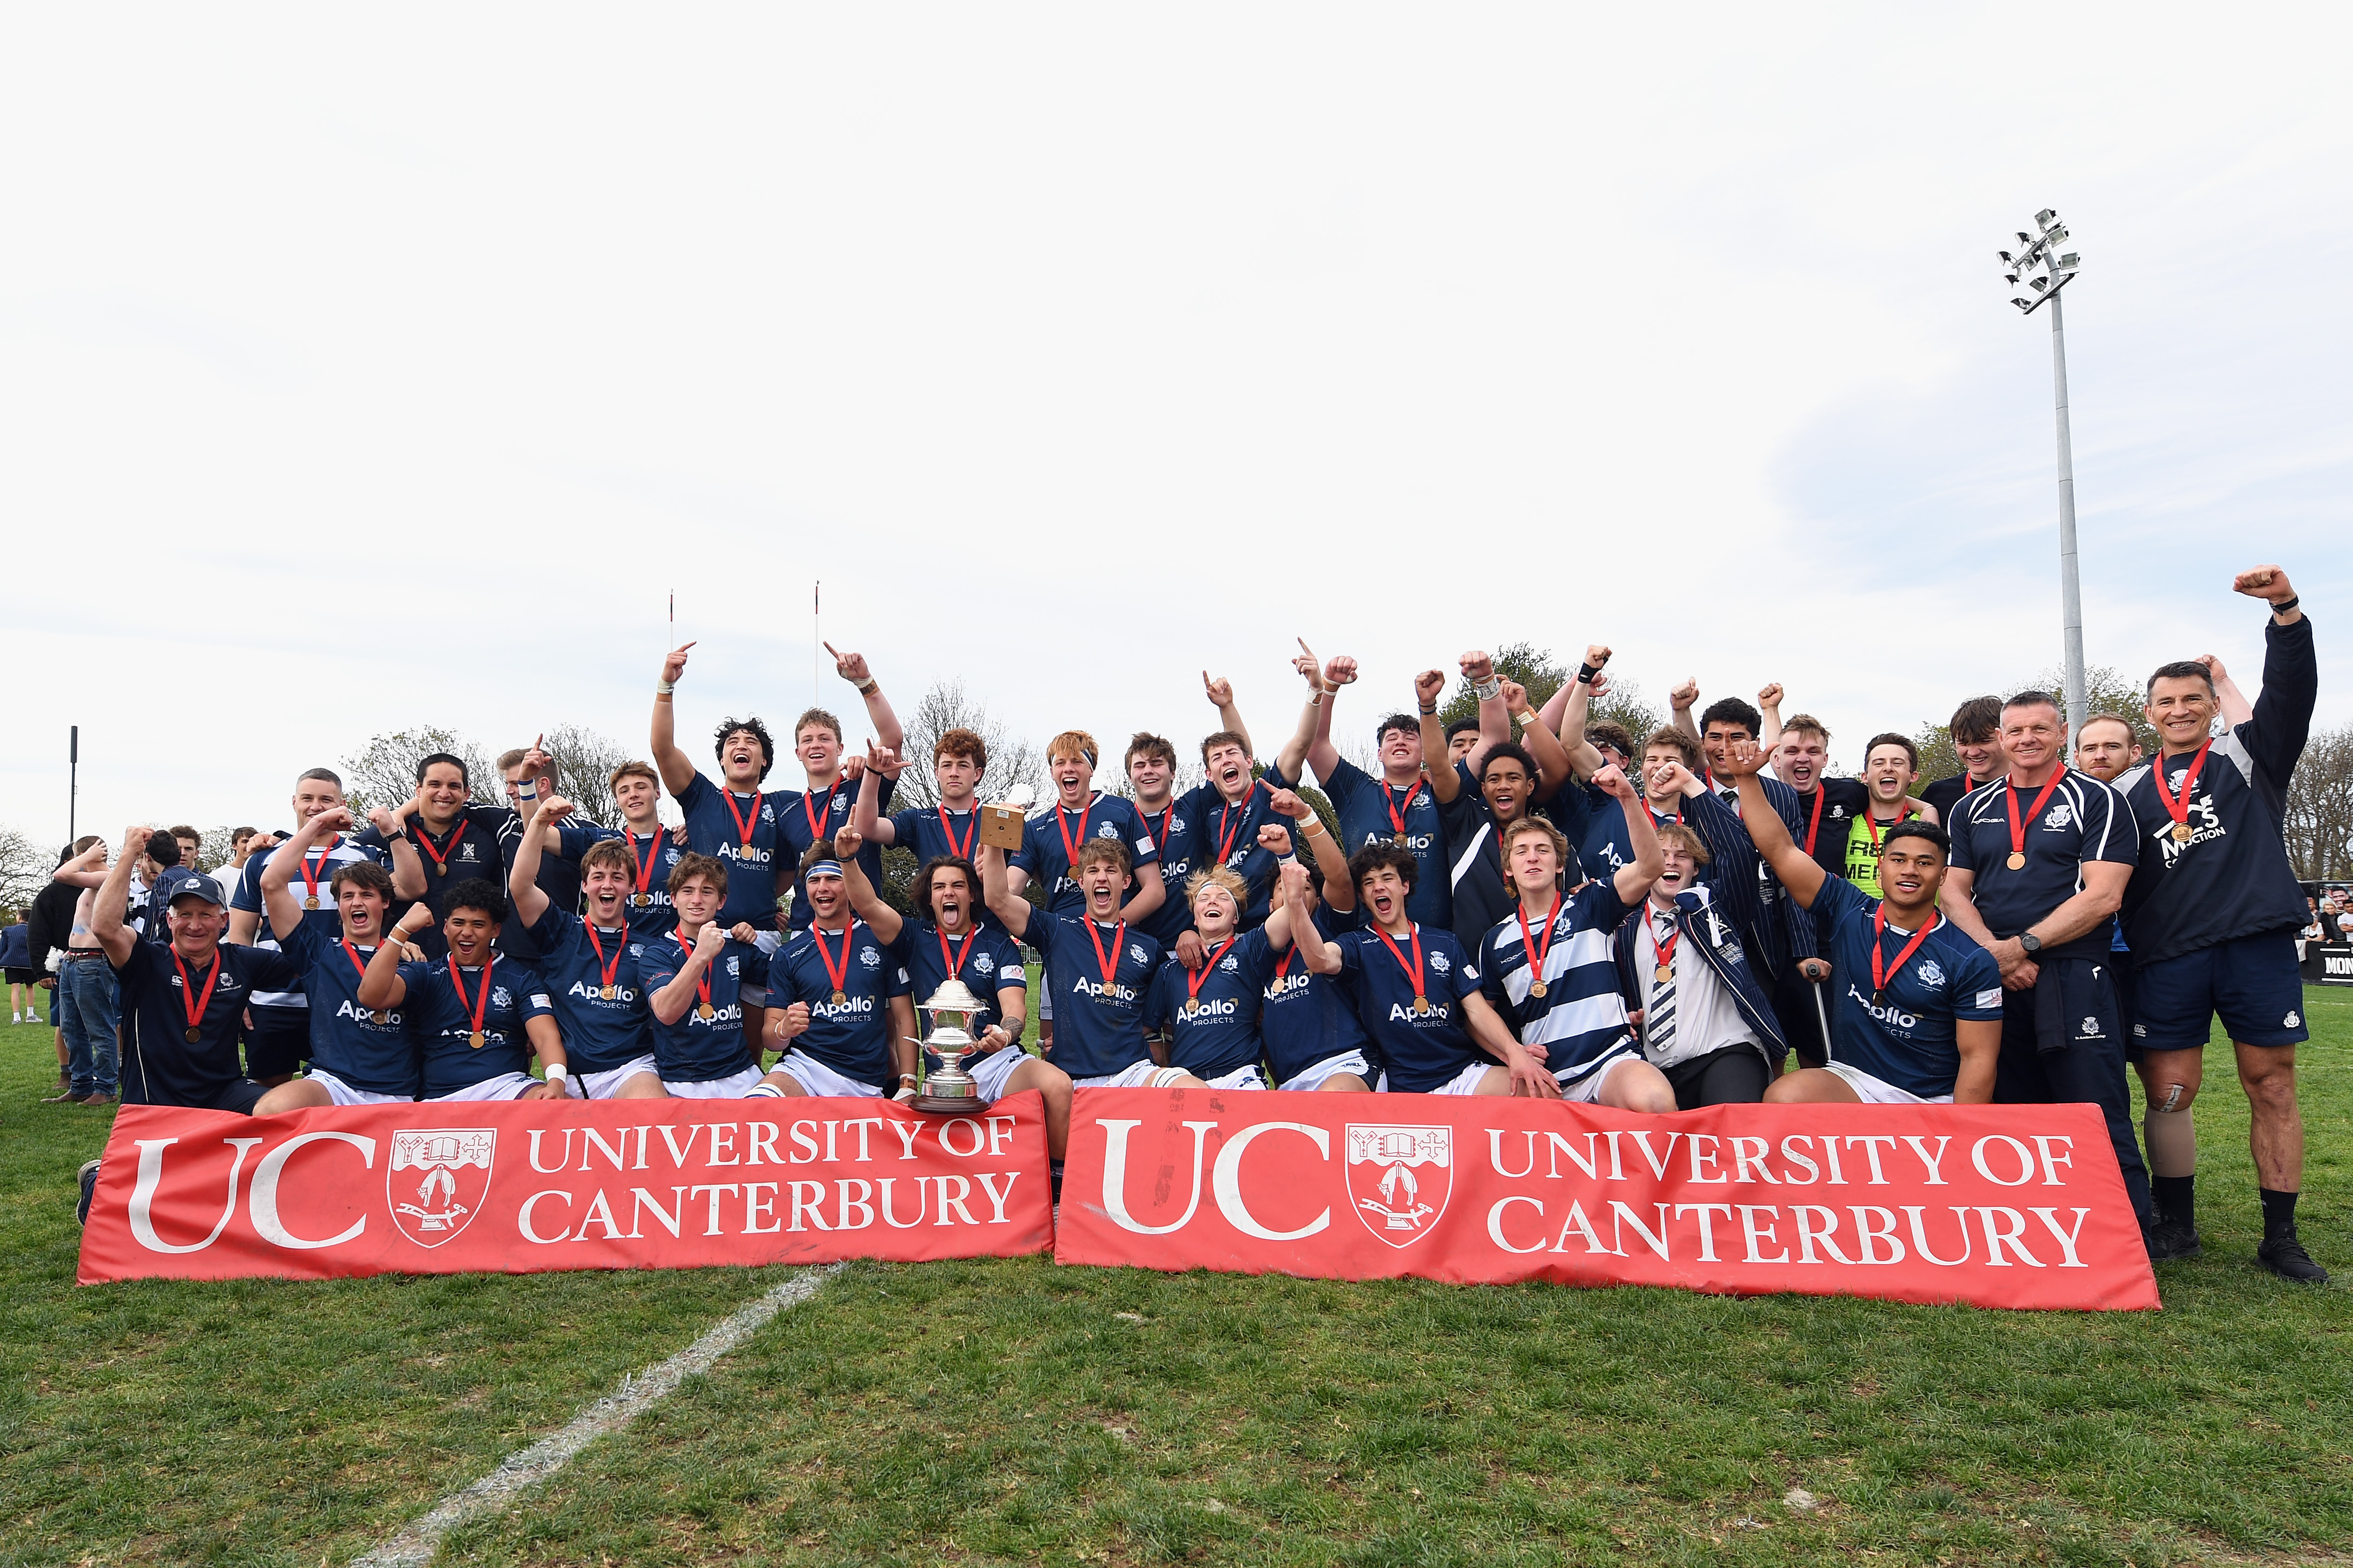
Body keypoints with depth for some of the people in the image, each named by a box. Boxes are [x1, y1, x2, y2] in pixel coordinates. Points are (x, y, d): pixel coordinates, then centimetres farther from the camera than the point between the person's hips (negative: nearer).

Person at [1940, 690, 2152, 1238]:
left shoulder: (2098, 800, 2)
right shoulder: (1972, 808, 15)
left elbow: (2102, 895, -7)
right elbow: (1954, 891, 9)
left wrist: (2021, 946, -13)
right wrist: (1993, 952, -8)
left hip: (2073, 977, -4)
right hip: (1993, 981, 4)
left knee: (2099, 1119, -8)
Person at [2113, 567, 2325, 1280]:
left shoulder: (2249, 755, 10)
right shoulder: (2128, 789, 14)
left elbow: (2292, 689, -6)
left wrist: (2286, 611, -19)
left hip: (2257, 945, -1)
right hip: (2167, 957, 1)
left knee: (2272, 1087, 3)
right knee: (2169, 1092, 1)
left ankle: (2281, 1238, 13)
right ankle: (2177, 1224, 17)